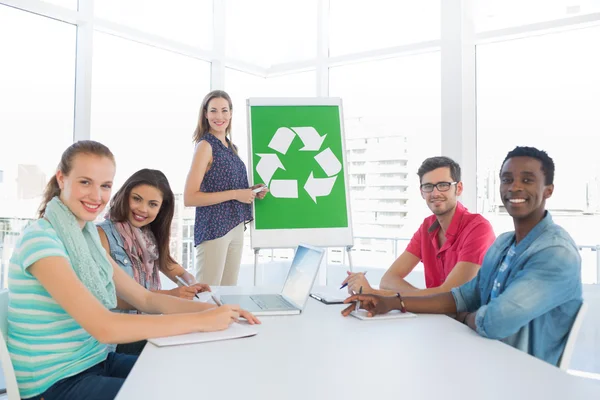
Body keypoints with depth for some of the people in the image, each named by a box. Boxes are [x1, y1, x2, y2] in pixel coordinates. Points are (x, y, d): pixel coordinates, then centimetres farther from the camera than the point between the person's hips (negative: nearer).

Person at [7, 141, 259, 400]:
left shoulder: (87, 236, 5)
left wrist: (214, 310, -11)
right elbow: (104, 327, -30)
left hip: (96, 361, 7)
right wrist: (201, 320, -27)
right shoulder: (40, 240, -21)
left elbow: (145, 299, 4)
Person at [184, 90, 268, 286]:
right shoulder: (205, 146, -11)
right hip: (213, 229, -8)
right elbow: (189, 198, -19)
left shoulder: (231, 147, 12)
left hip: (236, 227, 8)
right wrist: (235, 194, -18)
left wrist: (251, 192, 5)